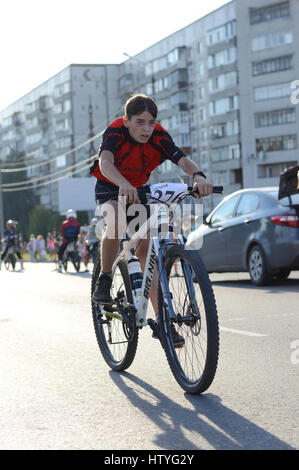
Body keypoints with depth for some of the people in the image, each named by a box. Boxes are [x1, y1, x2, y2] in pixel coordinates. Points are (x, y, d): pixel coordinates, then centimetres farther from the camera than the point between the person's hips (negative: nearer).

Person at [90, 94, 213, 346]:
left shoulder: (159, 136, -20)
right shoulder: (116, 131, -28)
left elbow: (183, 159, -34)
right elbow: (105, 162, -46)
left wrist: (198, 176, -58)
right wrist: (124, 185, -67)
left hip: (139, 190, 3)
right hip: (109, 188, -3)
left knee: (147, 249, -7)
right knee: (116, 220, -37)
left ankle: (161, 318, -6)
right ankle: (104, 281, -17)